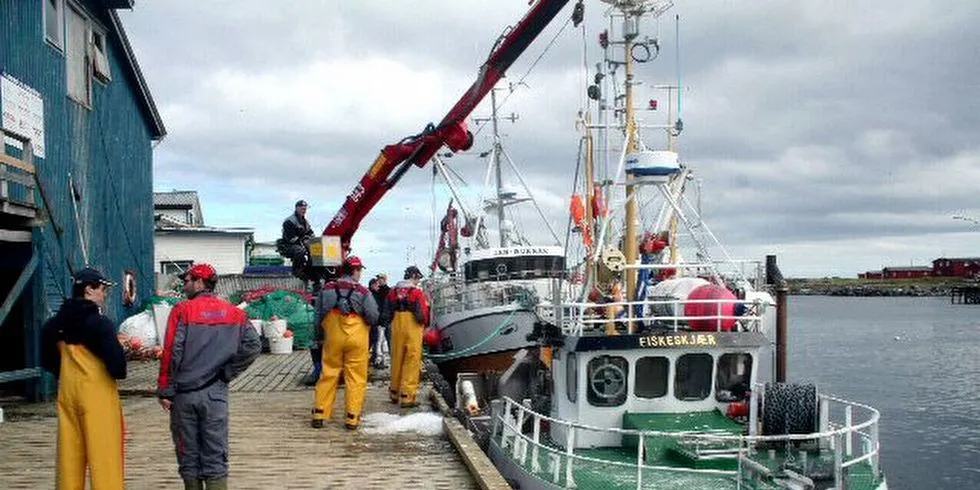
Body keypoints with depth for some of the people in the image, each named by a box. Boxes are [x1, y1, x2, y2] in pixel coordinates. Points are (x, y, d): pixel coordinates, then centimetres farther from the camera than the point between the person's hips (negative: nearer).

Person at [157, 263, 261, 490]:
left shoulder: (182, 310, -6)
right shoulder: (234, 313, 4)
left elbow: (171, 352, -12)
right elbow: (253, 346, -3)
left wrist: (165, 391, -6)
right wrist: (228, 372, 3)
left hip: (184, 393, -2)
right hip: (216, 393, 2)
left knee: (189, 454, 10)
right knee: (215, 454, 5)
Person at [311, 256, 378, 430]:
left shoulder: (327, 288, 4)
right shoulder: (362, 291, -8)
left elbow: (318, 316, 8)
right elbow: (373, 317, -11)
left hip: (333, 338, 4)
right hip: (356, 339, -3)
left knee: (328, 375, 11)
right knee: (355, 378, 3)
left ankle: (319, 414, 13)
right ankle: (352, 418, 4)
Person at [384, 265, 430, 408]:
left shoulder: (394, 291, 6)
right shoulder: (417, 292, -11)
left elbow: (387, 313, 10)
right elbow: (422, 313, -13)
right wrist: (424, 323, 6)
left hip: (397, 328, 6)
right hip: (413, 329, -6)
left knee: (397, 359, 16)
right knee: (412, 361, -1)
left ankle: (394, 393, 28)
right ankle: (407, 396, -3)